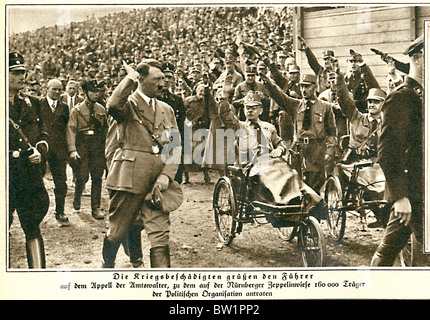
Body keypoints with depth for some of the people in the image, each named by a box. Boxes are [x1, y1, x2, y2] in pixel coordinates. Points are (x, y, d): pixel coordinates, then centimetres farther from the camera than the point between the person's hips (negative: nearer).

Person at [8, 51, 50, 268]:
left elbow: (43, 134, 18)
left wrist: (40, 151, 0)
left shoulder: (32, 104, 13)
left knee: (32, 228, 5)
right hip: (5, 176, -3)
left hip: (30, 173, 3)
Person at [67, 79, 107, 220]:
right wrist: (72, 150, -16)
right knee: (82, 177, -5)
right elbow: (71, 130, -5)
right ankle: (77, 200, 25)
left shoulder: (101, 109, 10)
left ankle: (96, 208, 7)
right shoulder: (76, 110, 0)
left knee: (97, 178, 0)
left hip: (98, 148, 3)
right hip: (82, 146, -3)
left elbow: (106, 129, 16)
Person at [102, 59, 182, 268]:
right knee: (117, 231, 8)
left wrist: (166, 176, -2)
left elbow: (176, 147, 13)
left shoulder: (167, 110, 16)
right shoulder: (128, 104, 0)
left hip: (158, 181, 4)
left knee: (160, 236, -1)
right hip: (129, 178, -4)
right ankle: (107, 265, 33)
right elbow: (113, 106, -26)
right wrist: (130, 78, -14)